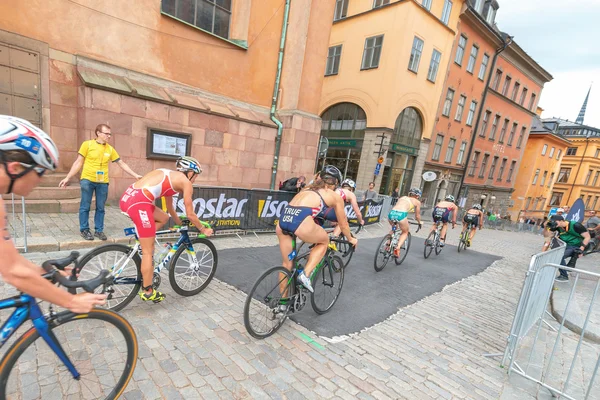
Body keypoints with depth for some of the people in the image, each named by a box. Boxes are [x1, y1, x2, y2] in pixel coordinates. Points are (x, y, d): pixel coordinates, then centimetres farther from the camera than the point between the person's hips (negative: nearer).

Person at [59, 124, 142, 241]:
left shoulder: (110, 149, 6)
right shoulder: (87, 144, -2)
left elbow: (122, 163, 10)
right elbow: (78, 162, -1)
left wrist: (135, 175, 5)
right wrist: (68, 177, -4)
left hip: (103, 182, 3)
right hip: (87, 180, -2)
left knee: (100, 208, 7)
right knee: (85, 206, 4)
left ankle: (99, 230, 17)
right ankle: (84, 230, 16)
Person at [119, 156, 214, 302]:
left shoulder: (170, 176, 27)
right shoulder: (185, 182, 5)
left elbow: (170, 209, 36)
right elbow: (190, 214, 8)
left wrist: (181, 224, 47)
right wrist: (203, 229, 22)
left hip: (128, 197, 8)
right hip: (138, 203, -8)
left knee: (163, 218, 29)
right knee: (148, 251, 5)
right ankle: (147, 292, 18)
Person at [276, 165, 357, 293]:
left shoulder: (308, 188, 34)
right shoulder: (336, 196, 19)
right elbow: (343, 224, 29)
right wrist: (351, 239, 49)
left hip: (282, 220, 6)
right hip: (300, 221, -6)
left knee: (287, 264, 24)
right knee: (324, 241, 27)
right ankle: (305, 274, 13)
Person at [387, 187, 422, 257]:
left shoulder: (402, 197, 31)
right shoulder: (417, 202, 20)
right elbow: (417, 215, 27)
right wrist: (420, 222, 47)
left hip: (391, 213, 4)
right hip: (401, 215, -4)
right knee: (405, 232, 22)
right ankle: (398, 247, 3)